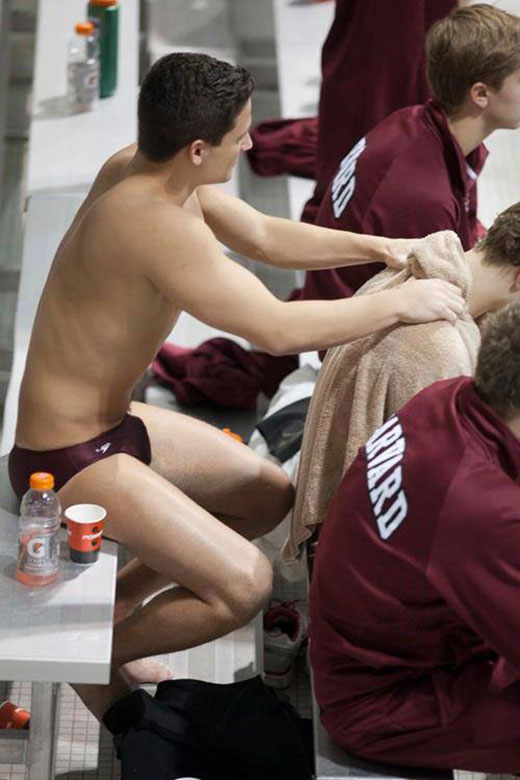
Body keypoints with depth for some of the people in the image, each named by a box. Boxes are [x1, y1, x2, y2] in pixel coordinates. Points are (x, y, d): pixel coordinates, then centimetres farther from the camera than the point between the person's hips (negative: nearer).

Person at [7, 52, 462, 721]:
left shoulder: (139, 168, -2)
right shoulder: (154, 222, -31)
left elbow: (266, 238, 12)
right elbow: (279, 329, -29)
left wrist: (381, 248, 3)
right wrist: (400, 303, -17)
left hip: (114, 422, 10)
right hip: (69, 460, -10)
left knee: (271, 495, 20)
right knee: (244, 586, -18)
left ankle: (115, 603, 26)